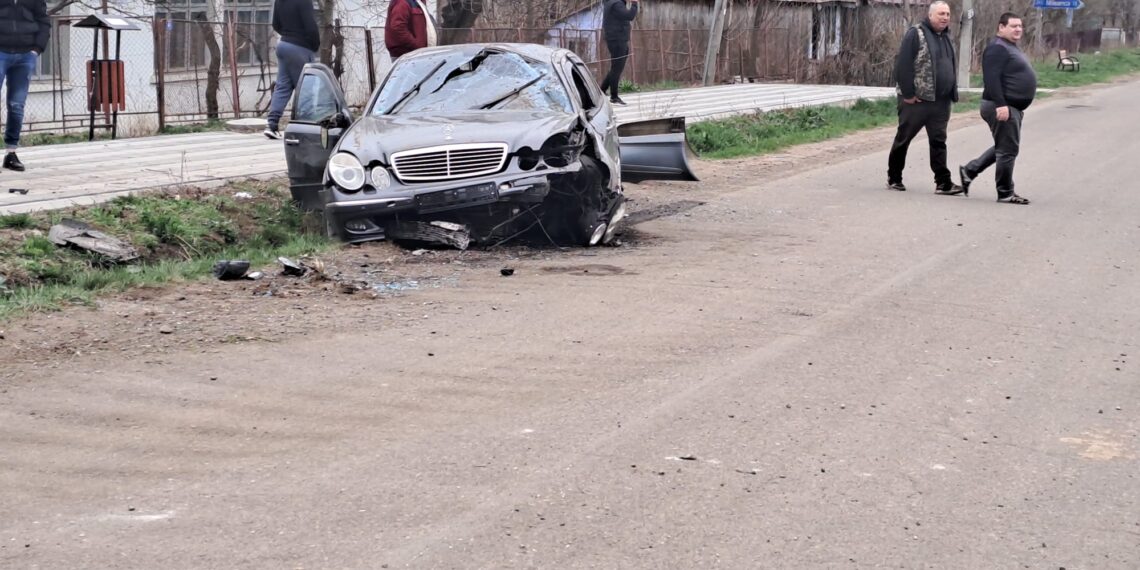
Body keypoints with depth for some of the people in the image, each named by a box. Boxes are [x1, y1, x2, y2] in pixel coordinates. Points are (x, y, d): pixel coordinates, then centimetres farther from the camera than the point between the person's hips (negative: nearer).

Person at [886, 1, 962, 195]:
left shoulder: (946, 37, 16)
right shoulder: (916, 34, -8)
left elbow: (952, 66, 23)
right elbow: (903, 66, -14)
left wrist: (952, 94, 15)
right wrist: (908, 94, -17)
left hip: (941, 102, 6)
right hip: (916, 100, -6)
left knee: (938, 141, 3)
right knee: (903, 139, 4)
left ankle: (943, 183, 2)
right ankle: (894, 178, 15)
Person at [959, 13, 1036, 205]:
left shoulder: (1011, 48, 19)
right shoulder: (998, 48, -14)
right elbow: (992, 79, -23)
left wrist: (1018, 108, 26)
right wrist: (1000, 105, -29)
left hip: (1012, 107, 11)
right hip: (1002, 108, -11)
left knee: (1003, 148, 19)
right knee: (1008, 150, -5)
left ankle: (969, 171, 24)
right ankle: (1005, 193, 3)